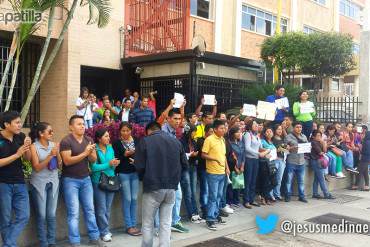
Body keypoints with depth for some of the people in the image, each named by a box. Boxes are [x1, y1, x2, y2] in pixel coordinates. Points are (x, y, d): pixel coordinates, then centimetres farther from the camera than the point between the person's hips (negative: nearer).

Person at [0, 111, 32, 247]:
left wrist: (27, 148, -12)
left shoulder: (20, 136, 2)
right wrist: (17, 154, -20)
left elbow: (28, 158, 7)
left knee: (23, 216, 1)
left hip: (20, 183, 5)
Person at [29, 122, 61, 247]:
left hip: (53, 182, 4)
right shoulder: (34, 146, -8)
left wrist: (57, 153, -11)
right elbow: (37, 168, -13)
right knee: (42, 215, 1)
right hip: (39, 183, -3)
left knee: (52, 215, 8)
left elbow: (59, 165, 6)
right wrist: (50, 155, -20)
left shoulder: (53, 144, 3)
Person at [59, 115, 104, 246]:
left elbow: (94, 160, 6)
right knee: (73, 213, -2)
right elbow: (67, 161, -20)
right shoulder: (66, 141, -12)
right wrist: (84, 153, -23)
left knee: (90, 209, 10)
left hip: (86, 179, 6)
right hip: (70, 180, -5)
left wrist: (90, 153, -16)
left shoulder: (89, 140, 7)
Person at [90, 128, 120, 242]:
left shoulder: (110, 148, 7)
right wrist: (108, 164, -19)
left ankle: (105, 229, 25)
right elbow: (93, 167, -18)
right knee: (101, 209, 0)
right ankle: (104, 232, 11)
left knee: (108, 208, 13)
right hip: (98, 182, -6)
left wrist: (115, 164, -9)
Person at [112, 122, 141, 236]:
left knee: (134, 199, 6)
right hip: (123, 174, -3)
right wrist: (125, 154, -20)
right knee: (127, 199, -1)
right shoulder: (117, 143, -3)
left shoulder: (136, 141, 5)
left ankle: (134, 224, 14)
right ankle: (129, 226, 7)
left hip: (135, 173, 3)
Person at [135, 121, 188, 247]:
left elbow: (139, 166, -10)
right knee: (166, 223, 10)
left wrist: (144, 178, 10)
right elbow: (184, 164, 8)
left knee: (148, 224, 10)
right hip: (171, 186, 3)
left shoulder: (145, 141, -4)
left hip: (152, 187, -3)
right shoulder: (176, 141, 7)